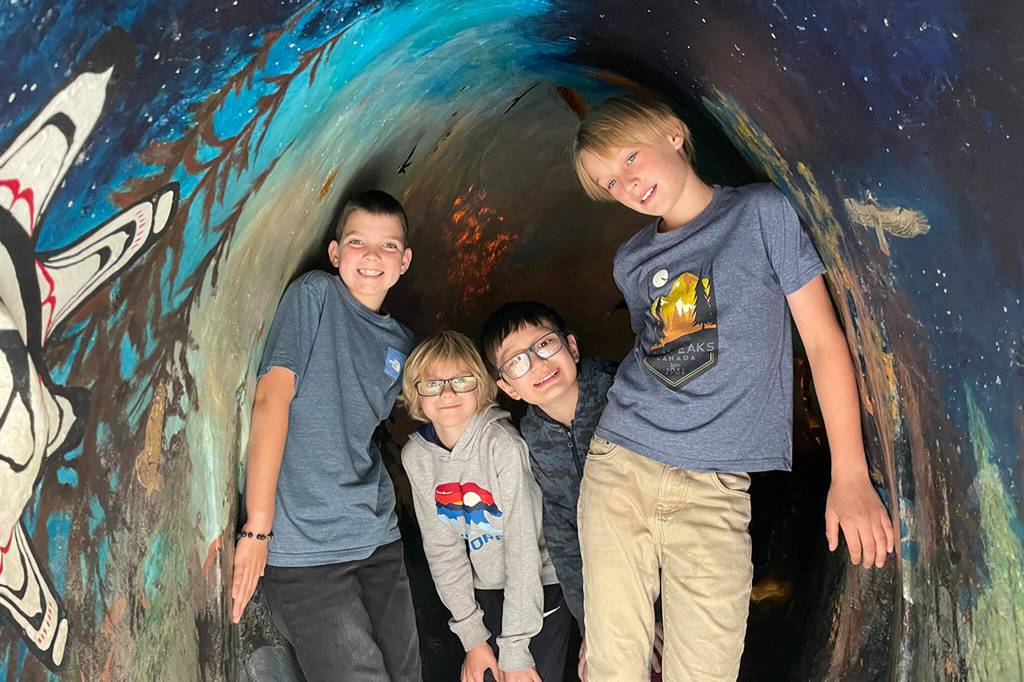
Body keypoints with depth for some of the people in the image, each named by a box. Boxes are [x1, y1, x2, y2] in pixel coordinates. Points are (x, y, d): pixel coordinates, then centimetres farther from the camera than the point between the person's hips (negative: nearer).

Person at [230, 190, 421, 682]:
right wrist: (258, 527, -18)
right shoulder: (315, 294, -4)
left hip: (378, 539, 6)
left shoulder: (401, 344, 13)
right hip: (303, 547, -6)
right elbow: (272, 399, -12)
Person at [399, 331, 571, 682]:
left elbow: (523, 549, -23)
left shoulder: (503, 444, -24)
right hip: (485, 592, 4)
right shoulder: (415, 456, -8)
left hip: (540, 584, -4)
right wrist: (473, 638, -4)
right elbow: (442, 548, -3)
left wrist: (514, 651, -21)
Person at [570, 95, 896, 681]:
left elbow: (824, 341, -2)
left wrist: (850, 475, -7)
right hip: (618, 468, 4)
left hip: (713, 486, -4)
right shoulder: (630, 263, 14)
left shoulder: (762, 212, 0)